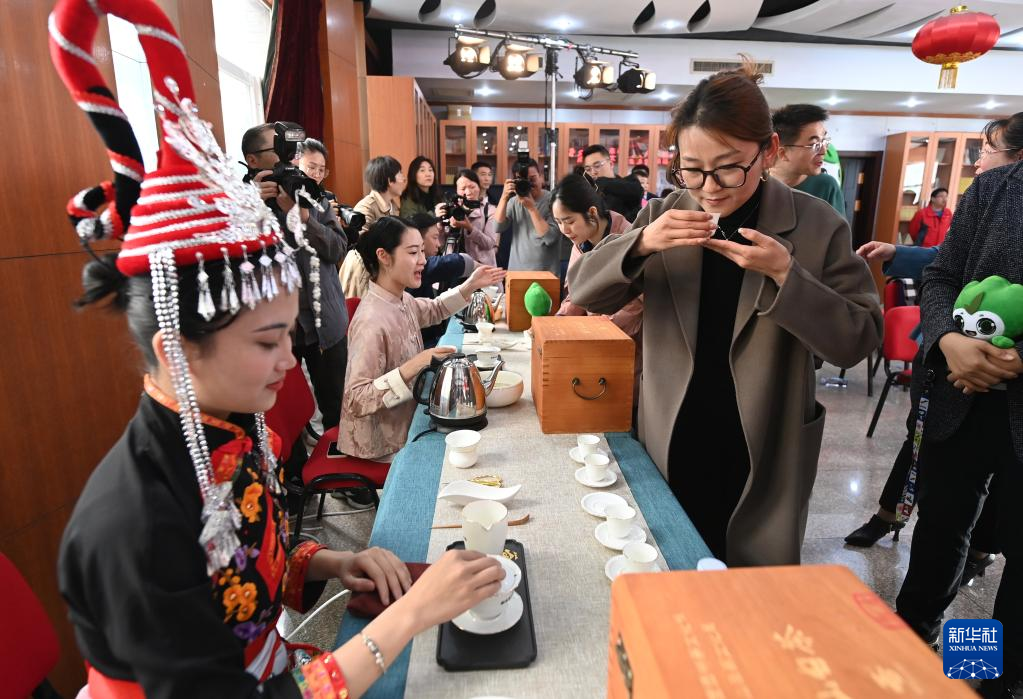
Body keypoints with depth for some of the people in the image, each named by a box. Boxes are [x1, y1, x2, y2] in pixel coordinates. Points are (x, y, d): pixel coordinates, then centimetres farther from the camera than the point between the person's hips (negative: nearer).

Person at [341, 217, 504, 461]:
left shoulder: (401, 299, -4)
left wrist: (470, 286, 4)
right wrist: (412, 367, -39)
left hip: (405, 423, 8)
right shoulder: (371, 322, -30)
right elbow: (357, 400, -31)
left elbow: (433, 310, 19)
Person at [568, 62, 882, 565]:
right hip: (670, 450, 2)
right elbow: (584, 292, -5)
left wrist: (784, 273, -23)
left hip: (761, 462, -1)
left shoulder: (817, 225, -8)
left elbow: (858, 340, -9)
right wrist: (641, 243, -23)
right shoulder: (664, 215, -3)